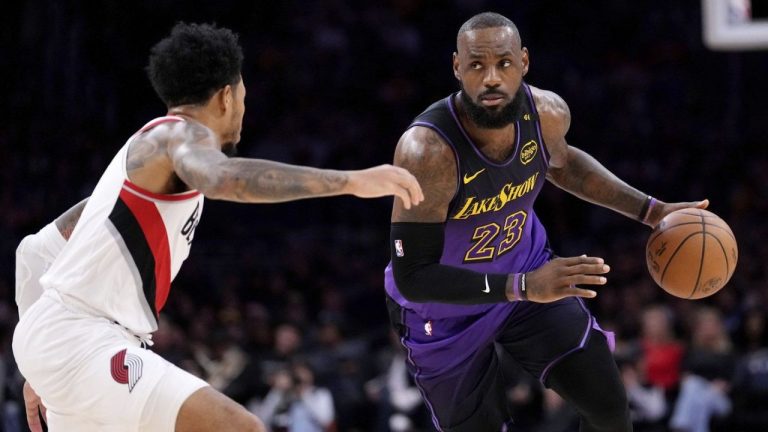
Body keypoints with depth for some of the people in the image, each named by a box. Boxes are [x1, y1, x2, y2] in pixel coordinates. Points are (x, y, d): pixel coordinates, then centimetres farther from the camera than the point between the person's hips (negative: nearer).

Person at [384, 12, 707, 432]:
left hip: (528, 270, 5)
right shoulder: (427, 150, -37)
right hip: (444, 310, -5)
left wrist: (651, 211, 4)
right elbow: (412, 276, -34)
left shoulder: (547, 113, -18)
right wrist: (523, 288, -41)